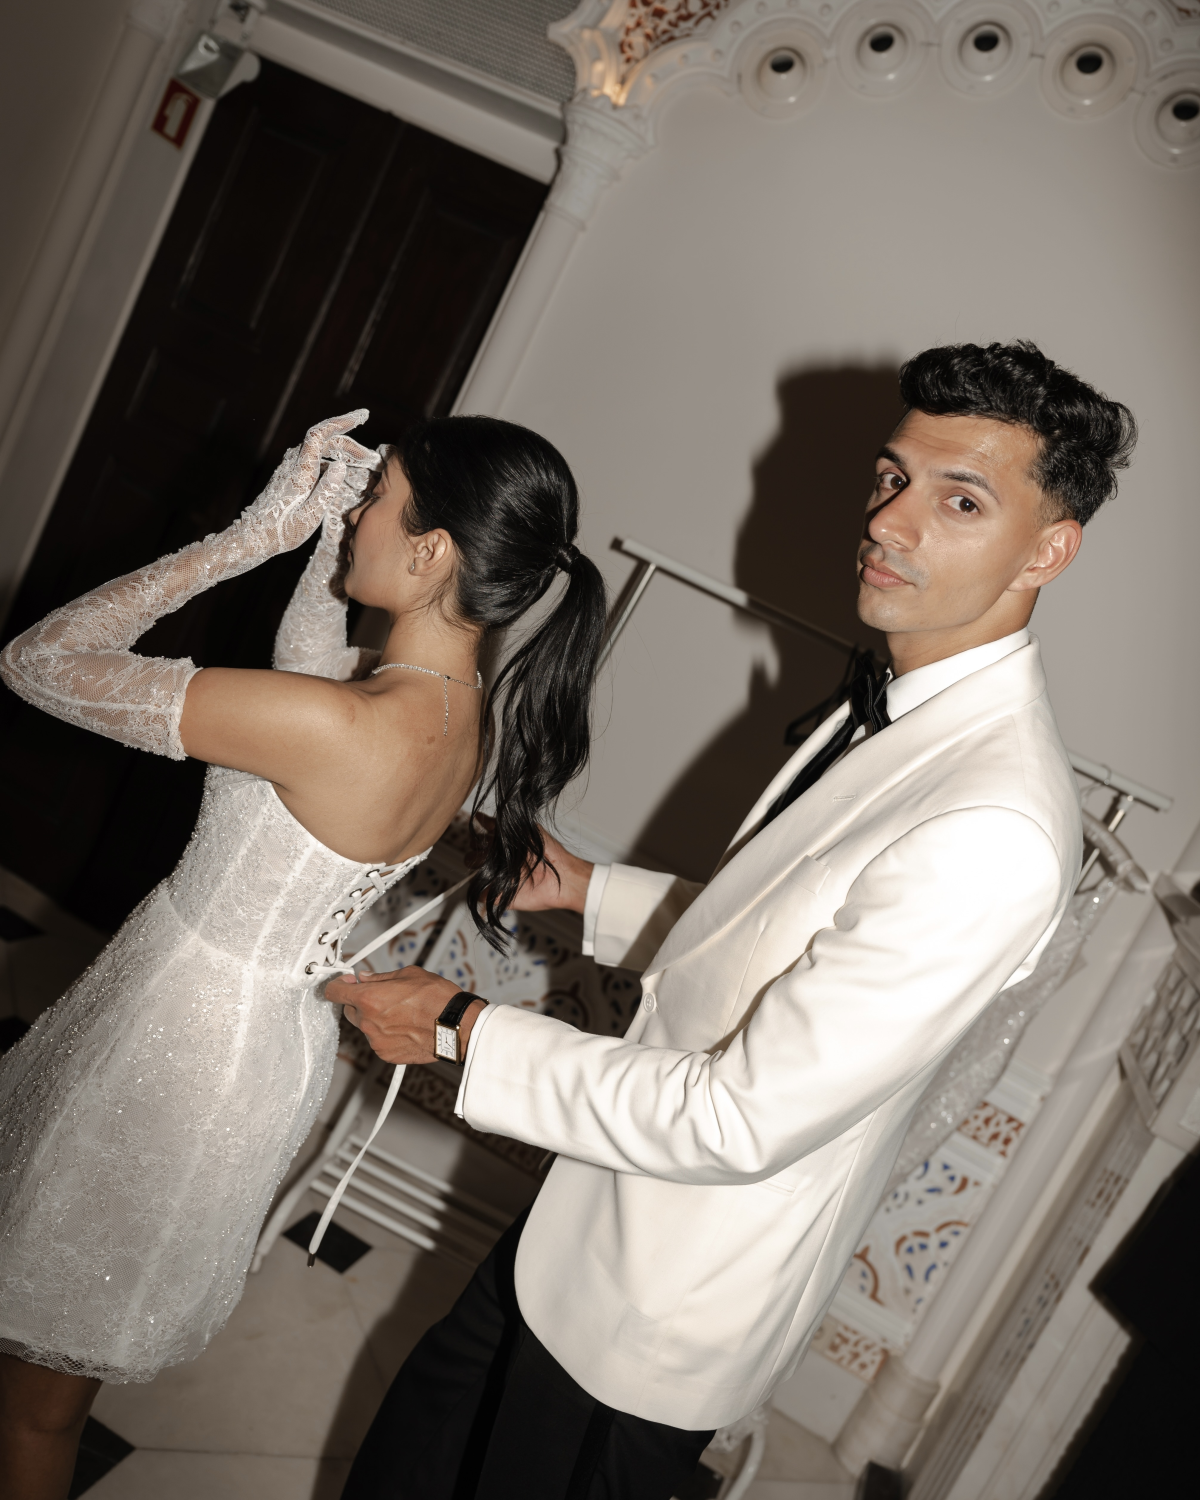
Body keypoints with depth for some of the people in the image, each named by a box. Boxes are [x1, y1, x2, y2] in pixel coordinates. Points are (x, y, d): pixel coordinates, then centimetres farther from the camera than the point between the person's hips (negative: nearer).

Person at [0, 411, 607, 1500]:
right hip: (280, 1034, 8)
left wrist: (251, 536, -21)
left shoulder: (326, 727, -33)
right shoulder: (467, 714, -7)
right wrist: (327, 533, 1)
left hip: (184, 1038, -8)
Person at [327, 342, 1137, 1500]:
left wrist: (464, 1031, -23)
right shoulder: (899, 708, -1)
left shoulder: (997, 833, -33)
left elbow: (743, 1120, -30)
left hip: (669, 1317, -8)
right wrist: (589, 892, 9)